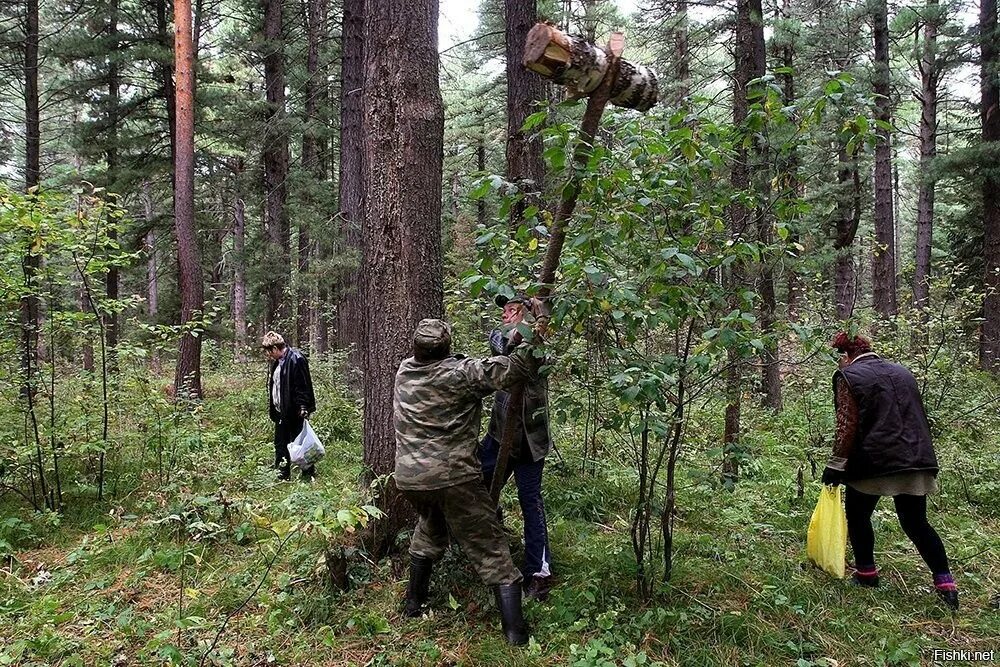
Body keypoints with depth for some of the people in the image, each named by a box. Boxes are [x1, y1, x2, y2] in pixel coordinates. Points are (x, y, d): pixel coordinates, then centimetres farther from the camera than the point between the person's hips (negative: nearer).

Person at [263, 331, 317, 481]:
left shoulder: (296, 359, -16)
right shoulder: (275, 362, 12)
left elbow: (303, 386, -19)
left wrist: (303, 408, -22)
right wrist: (272, 409, 17)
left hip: (295, 412, -9)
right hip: (280, 412, 9)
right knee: (280, 444, 14)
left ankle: (309, 476, 13)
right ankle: (282, 477, 25)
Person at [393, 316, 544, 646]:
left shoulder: (404, 371, 6)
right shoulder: (460, 372, -12)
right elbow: (510, 368, -17)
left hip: (408, 478, 6)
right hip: (453, 478, -6)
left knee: (430, 527, 33)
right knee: (490, 548, 4)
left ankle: (414, 603, 40)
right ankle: (515, 631, 4)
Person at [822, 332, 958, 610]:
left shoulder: (849, 377, -4)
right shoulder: (903, 373, 16)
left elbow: (848, 425, -11)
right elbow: (918, 417, 20)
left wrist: (836, 465, -7)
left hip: (874, 461, -6)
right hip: (916, 460, 6)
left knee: (858, 516, 13)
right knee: (916, 523, 13)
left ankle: (866, 574, 19)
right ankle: (945, 584, 9)